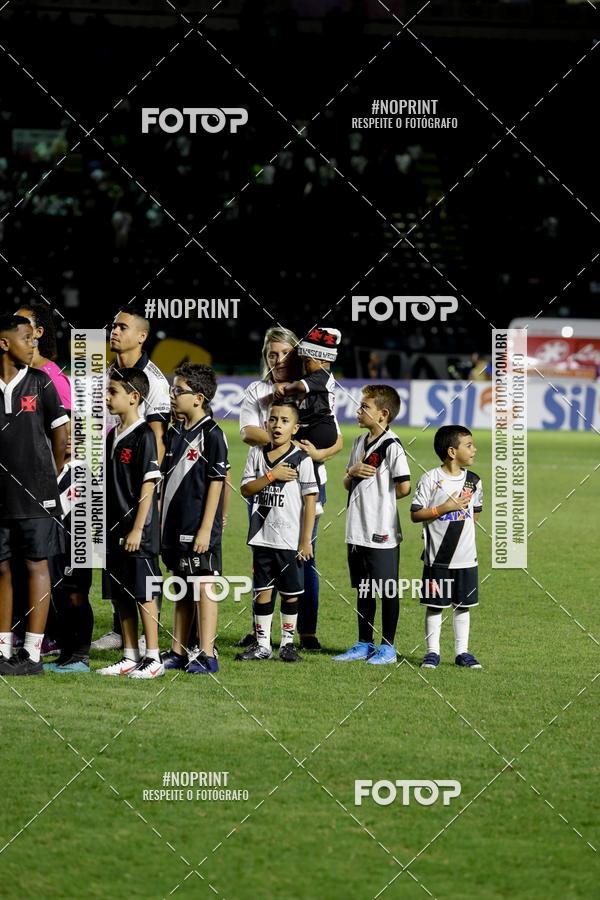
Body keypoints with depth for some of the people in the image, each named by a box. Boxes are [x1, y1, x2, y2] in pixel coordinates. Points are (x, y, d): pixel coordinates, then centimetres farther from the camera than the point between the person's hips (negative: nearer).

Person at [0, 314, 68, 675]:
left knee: (37, 565, -1)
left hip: (35, 495, -2)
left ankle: (32, 654, -1)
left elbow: (60, 432, 7)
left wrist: (50, 478, 9)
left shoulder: (40, 382, 0)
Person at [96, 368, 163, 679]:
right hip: (115, 530, 8)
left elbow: (148, 485, -15)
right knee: (120, 596, 10)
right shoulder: (112, 436, 12)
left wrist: (138, 528, -18)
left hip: (138, 532, -8)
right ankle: (130, 657, 17)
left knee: (144, 594, -4)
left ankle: (153, 659, 2)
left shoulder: (143, 436, -12)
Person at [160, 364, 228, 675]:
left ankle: (207, 655, -1)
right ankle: (178, 652, 19)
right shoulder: (174, 433, 12)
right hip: (175, 526, 8)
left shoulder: (211, 435, -11)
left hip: (199, 527, -8)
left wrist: (206, 529, -16)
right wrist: (161, 521, 14)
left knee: (204, 587, -4)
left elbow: (216, 483, -13)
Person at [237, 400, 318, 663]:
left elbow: (310, 501, -6)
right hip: (262, 537, 3)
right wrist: (271, 476, -15)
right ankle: (262, 644, 13)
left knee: (290, 593, 5)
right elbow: (246, 489, -1)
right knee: (262, 590, 7)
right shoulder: (257, 454, 5)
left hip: (291, 540, -3)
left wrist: (306, 540, -9)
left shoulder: (301, 459, -6)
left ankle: (287, 643, 15)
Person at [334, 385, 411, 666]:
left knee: (387, 591, 2)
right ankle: (364, 644, 23)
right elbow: (347, 484, 18)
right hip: (357, 531, 8)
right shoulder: (360, 442, 12)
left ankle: (387, 647, 9)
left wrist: (381, 498, -2)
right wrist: (352, 472, -4)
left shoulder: (391, 446, -13)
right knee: (363, 590, 15)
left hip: (382, 532, -8)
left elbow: (404, 487, -19)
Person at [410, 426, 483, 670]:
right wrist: (445, 508, -18)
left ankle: (462, 651, 18)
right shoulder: (431, 479, -10)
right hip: (437, 556, -4)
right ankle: (432, 651, 12)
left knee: (463, 604, 9)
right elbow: (415, 514, -10)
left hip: (466, 556, 4)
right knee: (434, 604, 4)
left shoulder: (473, 481, 5)